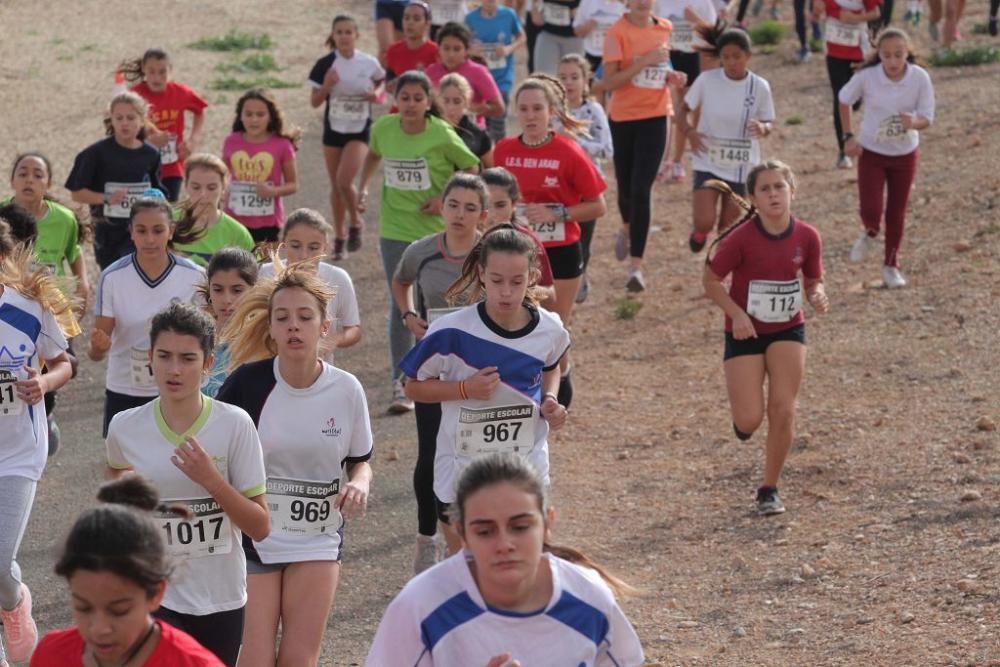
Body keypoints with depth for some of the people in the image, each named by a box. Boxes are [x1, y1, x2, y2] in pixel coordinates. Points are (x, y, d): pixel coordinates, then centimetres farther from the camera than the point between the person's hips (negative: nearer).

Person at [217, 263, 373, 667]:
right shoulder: (248, 381, -12)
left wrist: (359, 483, -13)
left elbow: (360, 461, 8)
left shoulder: (346, 390, -6)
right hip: (252, 539, -1)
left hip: (317, 541, 1)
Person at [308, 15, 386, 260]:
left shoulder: (369, 63, -7)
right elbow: (315, 101, -1)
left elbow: (381, 81, 14)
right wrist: (327, 85, -20)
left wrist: (377, 93, -8)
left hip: (359, 130, -2)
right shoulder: (325, 64, -6)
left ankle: (355, 223, 9)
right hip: (334, 129, 2)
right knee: (336, 185, 9)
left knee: (345, 181, -18)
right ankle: (340, 236, 24)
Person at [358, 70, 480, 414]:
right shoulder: (383, 128, -5)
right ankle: (401, 385, 2)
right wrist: (364, 187, 5)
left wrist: (447, 199, -13)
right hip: (394, 230, 2)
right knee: (400, 306, -1)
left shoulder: (442, 135, -15)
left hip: (436, 229, -2)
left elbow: (472, 169, -3)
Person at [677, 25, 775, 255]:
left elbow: (769, 122, 3)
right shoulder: (707, 80, -9)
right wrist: (688, 131, -18)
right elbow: (684, 109, 2)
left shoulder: (759, 87, -7)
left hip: (742, 167, 1)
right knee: (705, 222, -15)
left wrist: (763, 128, -21)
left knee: (728, 229, 8)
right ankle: (700, 233, 22)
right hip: (708, 162, -1)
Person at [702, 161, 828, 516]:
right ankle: (743, 414, 33)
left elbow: (813, 281, 6)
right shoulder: (741, 237, -19)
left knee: (783, 410, -8)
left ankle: (769, 490, 8)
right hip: (745, 333, -2)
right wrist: (737, 314, -22)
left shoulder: (807, 237, -9)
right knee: (750, 420, -7)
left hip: (788, 330, 2)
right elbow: (711, 280, -9)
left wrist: (817, 296, -17)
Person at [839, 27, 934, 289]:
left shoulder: (920, 78, -20)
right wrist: (849, 136, -5)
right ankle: (870, 235, 27)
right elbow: (844, 100, -1)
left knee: (897, 213, 10)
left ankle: (891, 265, 32)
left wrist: (913, 123, -36)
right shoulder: (866, 76, -20)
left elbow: (927, 118, -13)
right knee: (871, 211, -11)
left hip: (905, 154, 1)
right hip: (871, 152, -1)